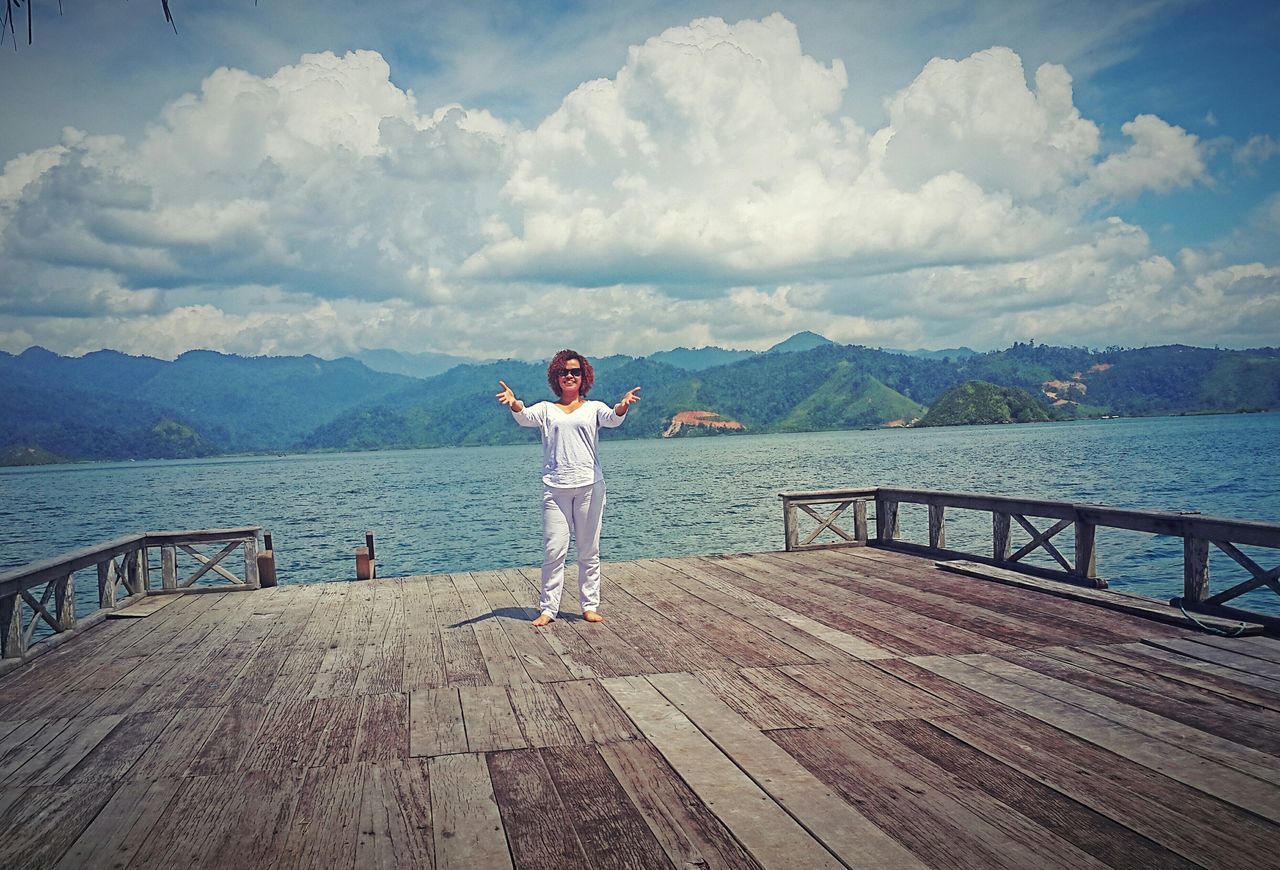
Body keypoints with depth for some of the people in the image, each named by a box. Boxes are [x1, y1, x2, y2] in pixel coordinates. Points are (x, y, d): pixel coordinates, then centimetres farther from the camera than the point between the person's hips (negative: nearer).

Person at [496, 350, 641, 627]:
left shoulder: (593, 407, 11)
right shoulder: (546, 409, 12)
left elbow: (612, 419, -9)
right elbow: (525, 417, -7)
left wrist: (623, 406, -33)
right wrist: (514, 405, -31)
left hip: (589, 486, 0)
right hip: (555, 487, 0)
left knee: (589, 550, 5)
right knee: (554, 550, -3)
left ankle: (590, 606, 13)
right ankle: (547, 609, 4)